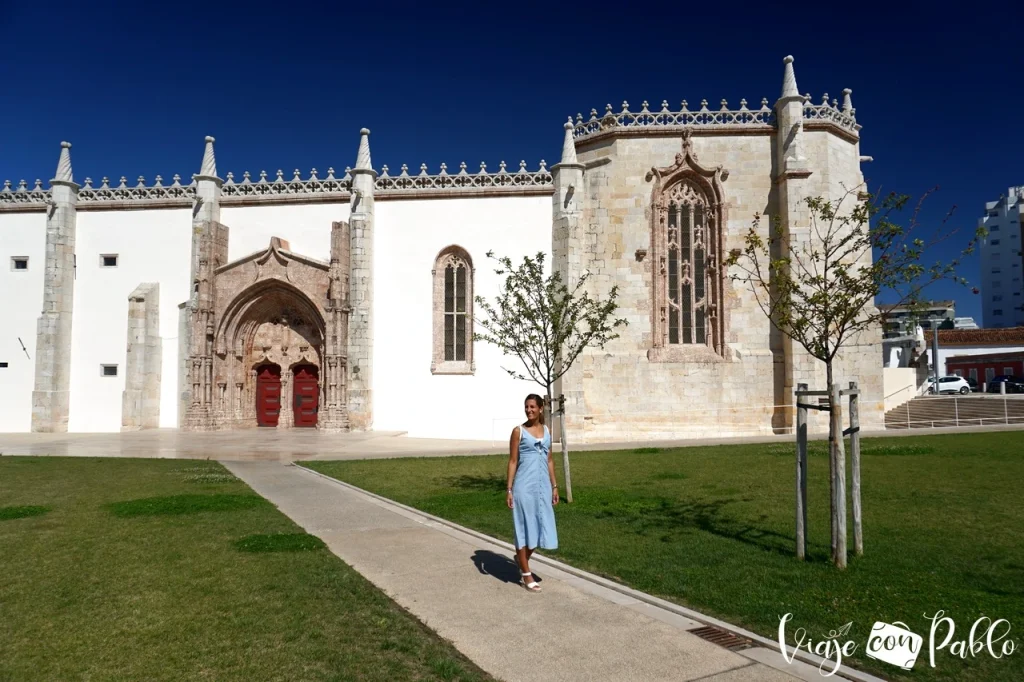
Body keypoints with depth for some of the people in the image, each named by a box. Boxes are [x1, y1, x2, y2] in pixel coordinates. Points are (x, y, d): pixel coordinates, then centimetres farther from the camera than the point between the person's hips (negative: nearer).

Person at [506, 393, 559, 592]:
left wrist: (554, 486, 11)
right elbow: (513, 461, -5)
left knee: (542, 527, 9)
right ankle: (526, 574, 14)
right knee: (524, 527, 3)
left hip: (543, 485, 5)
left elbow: (549, 460, 14)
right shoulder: (518, 431, -5)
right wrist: (509, 490, -9)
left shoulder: (546, 431, 9)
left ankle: (521, 558, 34)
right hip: (525, 485, -5)